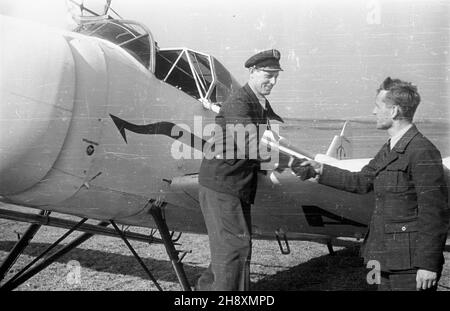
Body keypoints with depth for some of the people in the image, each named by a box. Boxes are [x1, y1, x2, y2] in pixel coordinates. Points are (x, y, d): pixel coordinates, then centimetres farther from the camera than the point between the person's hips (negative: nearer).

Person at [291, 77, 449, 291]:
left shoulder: (423, 152, -17)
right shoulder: (389, 149, 11)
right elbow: (361, 181, 20)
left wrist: (428, 264, -18)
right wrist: (319, 170, 16)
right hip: (387, 257, 9)